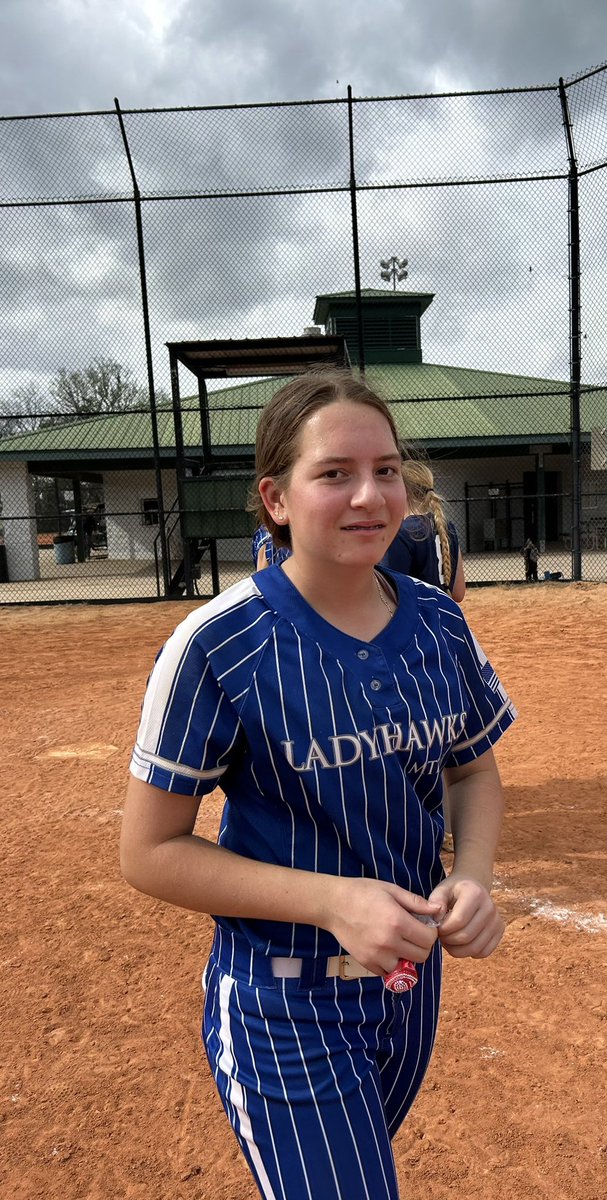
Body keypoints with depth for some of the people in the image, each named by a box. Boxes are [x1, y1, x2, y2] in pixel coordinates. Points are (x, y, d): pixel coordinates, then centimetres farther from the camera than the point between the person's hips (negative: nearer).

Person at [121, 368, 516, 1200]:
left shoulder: (439, 623, -7)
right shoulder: (217, 648, -22)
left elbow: (476, 771, 8)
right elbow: (149, 853, -16)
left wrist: (473, 878, -12)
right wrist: (333, 900, -26)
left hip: (412, 980, 6)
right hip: (284, 1009, -5)